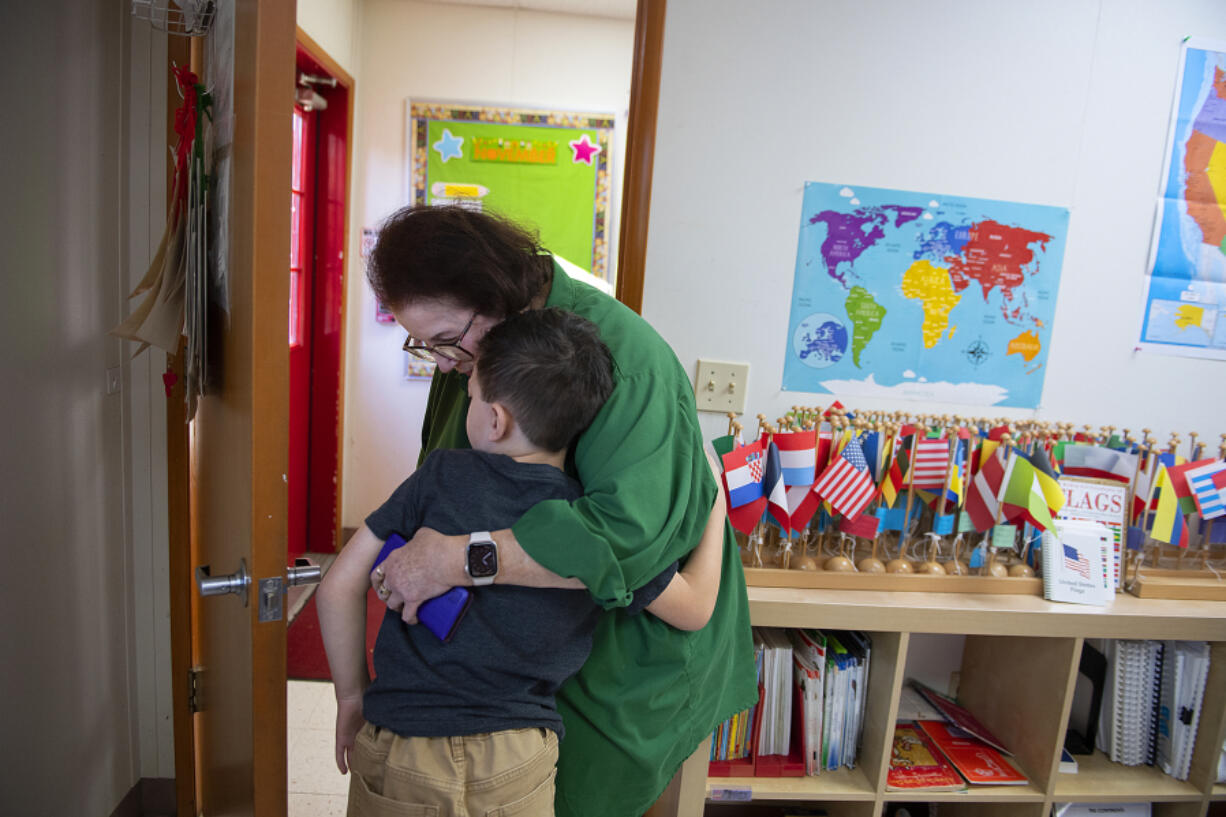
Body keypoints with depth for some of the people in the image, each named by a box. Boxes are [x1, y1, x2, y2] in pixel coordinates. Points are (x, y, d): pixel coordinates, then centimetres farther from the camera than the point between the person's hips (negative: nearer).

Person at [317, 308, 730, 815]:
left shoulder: (442, 475, -11)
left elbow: (340, 587, -5)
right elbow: (695, 608, 1)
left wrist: (352, 695, 9)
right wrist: (714, 496, 11)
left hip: (395, 753, 1)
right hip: (513, 765, 0)